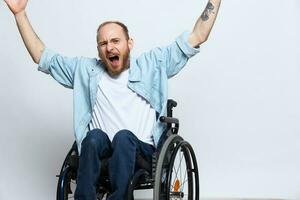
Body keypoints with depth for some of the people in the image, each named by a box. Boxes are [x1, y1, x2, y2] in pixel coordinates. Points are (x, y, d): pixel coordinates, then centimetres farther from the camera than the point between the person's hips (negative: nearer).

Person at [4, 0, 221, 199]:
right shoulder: (85, 70, 14)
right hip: (98, 152, 1)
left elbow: (197, 37, 7)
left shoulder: (153, 64, 10)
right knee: (95, 136, -31)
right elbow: (42, 57, 15)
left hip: (142, 151, -1)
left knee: (123, 136, -33)